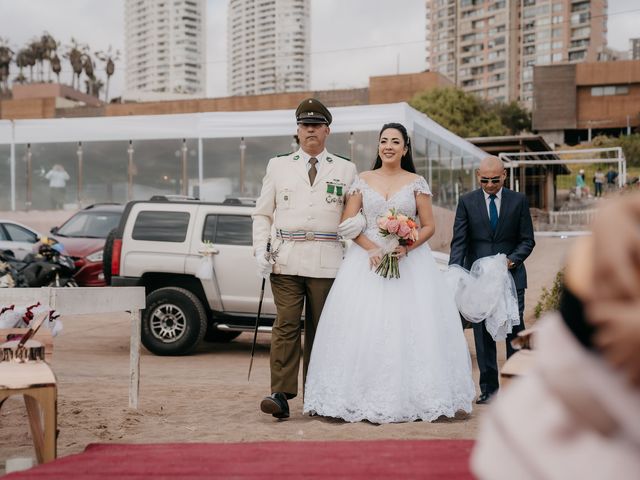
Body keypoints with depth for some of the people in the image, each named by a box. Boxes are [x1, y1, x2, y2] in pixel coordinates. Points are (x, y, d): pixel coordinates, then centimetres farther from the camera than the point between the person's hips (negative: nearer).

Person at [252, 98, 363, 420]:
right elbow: (262, 213, 14)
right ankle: (281, 395, -11)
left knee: (321, 329, 4)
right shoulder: (278, 166, 14)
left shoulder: (346, 170, 13)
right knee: (286, 326, -9)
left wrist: (358, 222, -8)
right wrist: (260, 250, 1)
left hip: (327, 262, 0)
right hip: (285, 259, 0)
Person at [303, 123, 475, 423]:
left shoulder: (416, 183, 6)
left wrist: (407, 247, -14)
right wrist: (371, 249, -12)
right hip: (367, 259, 1)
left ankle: (410, 397, 1)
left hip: (409, 260, -1)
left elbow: (429, 226, 3)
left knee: (410, 328, -7)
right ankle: (365, 397, -1)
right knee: (364, 328, -6)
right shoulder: (363, 181, 8)